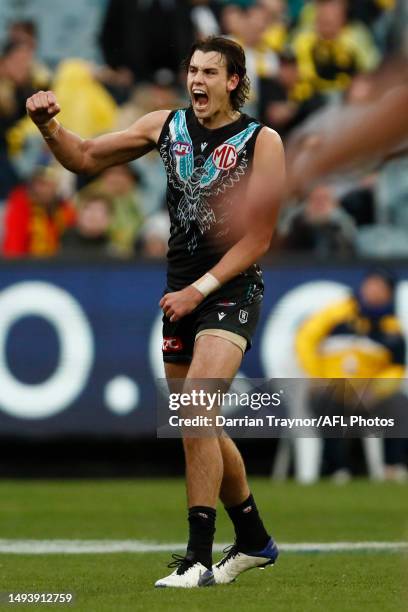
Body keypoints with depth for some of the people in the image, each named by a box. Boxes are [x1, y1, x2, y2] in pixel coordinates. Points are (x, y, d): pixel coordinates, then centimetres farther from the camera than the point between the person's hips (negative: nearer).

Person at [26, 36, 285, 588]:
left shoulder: (261, 142, -8)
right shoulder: (166, 126, 5)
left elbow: (257, 238, -9)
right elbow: (85, 158, 12)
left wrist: (200, 289, -16)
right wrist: (49, 127, -7)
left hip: (232, 293, -6)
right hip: (182, 293, 6)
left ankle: (199, 558, -23)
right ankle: (253, 540, 33)